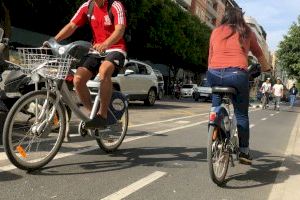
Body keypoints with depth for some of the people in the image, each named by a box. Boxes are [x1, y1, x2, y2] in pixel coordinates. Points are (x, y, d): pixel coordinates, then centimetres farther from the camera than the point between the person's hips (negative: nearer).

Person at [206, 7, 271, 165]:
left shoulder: (216, 32, 19)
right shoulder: (246, 32, 17)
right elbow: (259, 54, 29)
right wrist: (266, 69, 46)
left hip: (214, 74, 2)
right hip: (237, 74, -1)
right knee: (241, 114, 10)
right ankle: (244, 152, 14)